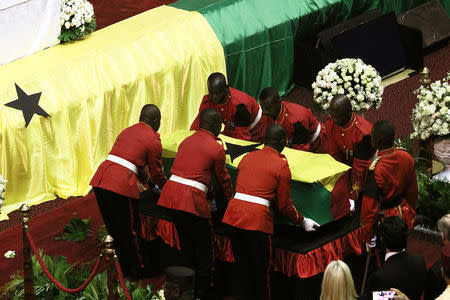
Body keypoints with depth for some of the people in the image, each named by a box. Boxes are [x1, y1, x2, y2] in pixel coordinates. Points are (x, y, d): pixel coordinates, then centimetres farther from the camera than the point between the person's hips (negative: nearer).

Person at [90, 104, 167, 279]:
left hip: (100, 180, 7)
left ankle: (125, 267, 28)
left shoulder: (127, 131, 23)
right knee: (129, 231, 6)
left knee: (114, 228, 17)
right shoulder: (152, 139, 1)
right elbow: (157, 173, 9)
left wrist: (147, 181, 47)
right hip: (121, 186, -7)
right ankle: (136, 271, 17)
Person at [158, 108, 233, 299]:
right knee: (203, 248, 7)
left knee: (186, 244, 20)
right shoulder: (216, 148, -3)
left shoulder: (186, 141, 17)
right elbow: (223, 178, 7)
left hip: (172, 195, 7)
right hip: (193, 201, -7)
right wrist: (230, 199, 26)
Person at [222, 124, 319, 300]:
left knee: (241, 266, 16)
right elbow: (284, 205, 3)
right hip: (257, 219, -5)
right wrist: (303, 222, 18)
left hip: (234, 213, 5)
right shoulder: (281, 165, 0)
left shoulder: (247, 157, 16)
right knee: (259, 268, 7)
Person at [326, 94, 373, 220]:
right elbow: (334, 154, -4)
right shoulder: (330, 123, -13)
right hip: (345, 165, 6)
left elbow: (359, 166, -25)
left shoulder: (363, 133, -31)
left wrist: (353, 196, -23)